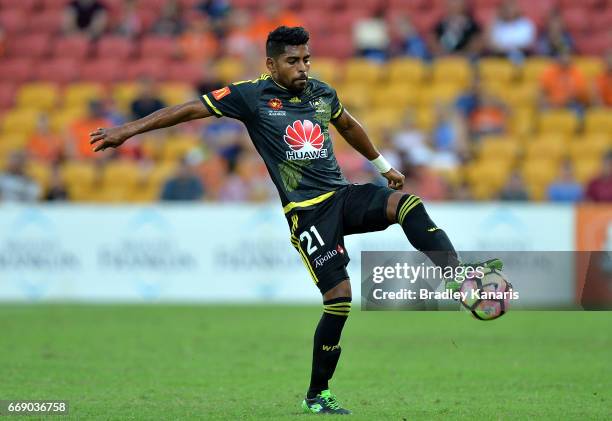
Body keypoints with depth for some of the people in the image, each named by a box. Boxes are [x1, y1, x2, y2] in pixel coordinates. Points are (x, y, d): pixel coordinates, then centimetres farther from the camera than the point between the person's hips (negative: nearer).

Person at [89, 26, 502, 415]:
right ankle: (317, 396, 2)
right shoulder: (252, 95, -5)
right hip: (307, 211, -5)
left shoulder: (322, 93, 10)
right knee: (340, 297, -12)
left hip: (343, 195, 5)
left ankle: (458, 278, -27)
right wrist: (127, 130, -5)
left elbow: (349, 125, 31)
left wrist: (383, 164, 39)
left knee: (409, 205, -23)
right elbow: (190, 109, -4)